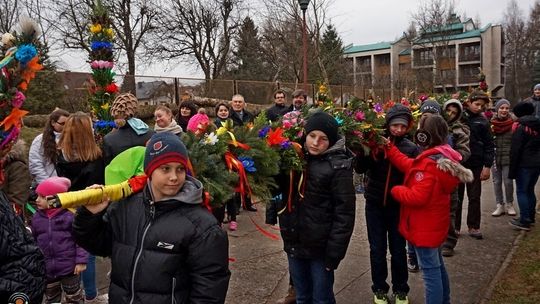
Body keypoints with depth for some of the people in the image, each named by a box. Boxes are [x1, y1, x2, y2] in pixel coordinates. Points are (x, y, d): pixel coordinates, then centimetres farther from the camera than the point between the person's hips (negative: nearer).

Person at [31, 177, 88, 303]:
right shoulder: (37, 217, 1)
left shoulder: (70, 214, -15)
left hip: (69, 267, -5)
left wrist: (81, 261, -14)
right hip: (47, 269, 5)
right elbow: (34, 241, 12)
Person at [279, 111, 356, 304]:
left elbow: (344, 213, -14)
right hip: (294, 243, 5)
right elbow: (282, 191, 14)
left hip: (320, 247, -5)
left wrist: (334, 252, -17)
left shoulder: (338, 166, -13)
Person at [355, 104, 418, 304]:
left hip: (398, 206, 0)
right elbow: (360, 169, -11)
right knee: (377, 249, 11)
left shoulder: (411, 148, -4)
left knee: (398, 250, 13)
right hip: (374, 204, 0)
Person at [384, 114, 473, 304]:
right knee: (437, 265, 24)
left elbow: (418, 197, -30)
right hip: (434, 223, 10)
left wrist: (396, 190, -14)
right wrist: (389, 147, 3)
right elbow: (409, 165, 5)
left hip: (425, 226, -10)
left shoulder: (429, 164, -27)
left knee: (430, 270, 1)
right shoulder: (442, 157, 4)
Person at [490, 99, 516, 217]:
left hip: (508, 158, -1)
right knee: (497, 182, 9)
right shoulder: (490, 123, -2)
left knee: (508, 182, 3)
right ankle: (500, 205, 20)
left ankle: (509, 204, 22)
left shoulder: (513, 123, -4)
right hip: (494, 157, 2)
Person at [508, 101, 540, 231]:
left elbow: (515, 150, -14)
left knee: (521, 191, -1)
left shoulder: (521, 127, -12)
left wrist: (512, 170, -10)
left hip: (524, 164, -7)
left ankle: (524, 221, -2)